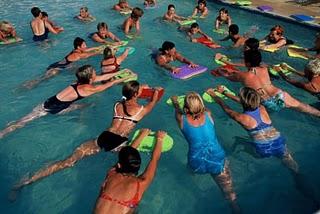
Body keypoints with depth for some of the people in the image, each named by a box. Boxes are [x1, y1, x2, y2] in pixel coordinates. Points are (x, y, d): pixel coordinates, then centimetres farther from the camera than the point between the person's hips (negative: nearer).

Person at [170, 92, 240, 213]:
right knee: (229, 191, 19)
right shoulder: (208, 114, -8)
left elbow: (177, 111, 15)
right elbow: (203, 108, 17)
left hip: (197, 166, 1)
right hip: (217, 162, -1)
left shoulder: (182, 119, -10)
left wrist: (175, 102, 37)